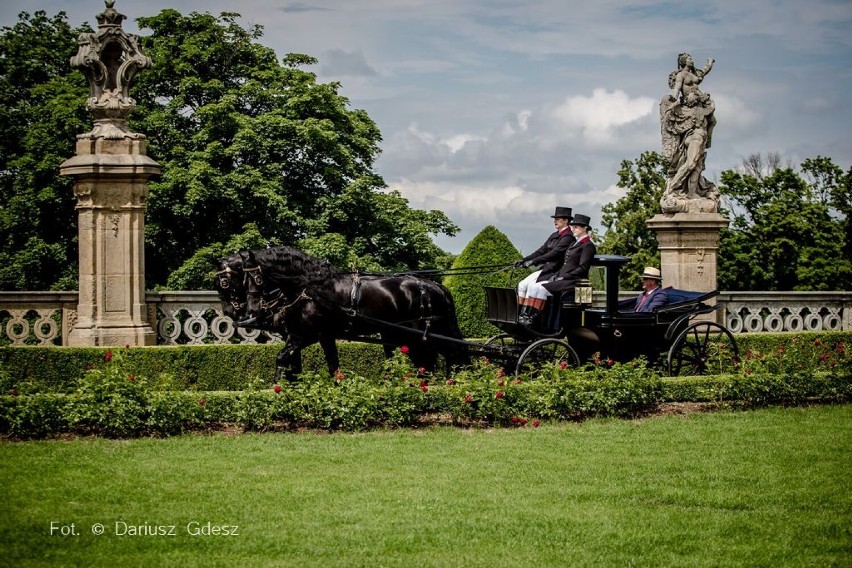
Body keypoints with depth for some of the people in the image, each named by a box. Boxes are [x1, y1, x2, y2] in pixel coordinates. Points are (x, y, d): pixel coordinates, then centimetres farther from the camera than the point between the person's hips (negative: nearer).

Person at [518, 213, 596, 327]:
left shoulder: (588, 245, -7)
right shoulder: (575, 243, 21)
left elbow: (583, 268, -15)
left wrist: (563, 277, -16)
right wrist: (556, 275, 7)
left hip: (574, 281, -9)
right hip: (562, 278, 9)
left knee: (541, 288, -26)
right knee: (532, 286, -7)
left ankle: (531, 319, -24)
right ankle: (525, 315, -16)